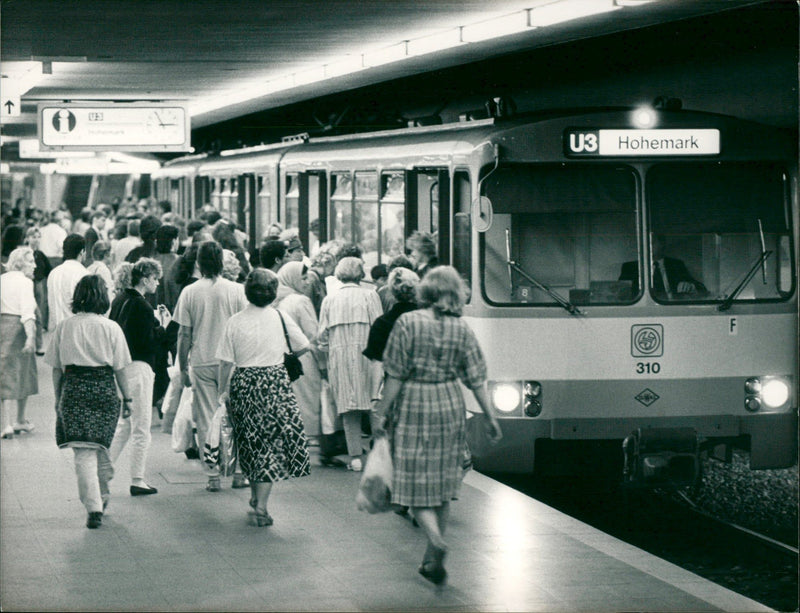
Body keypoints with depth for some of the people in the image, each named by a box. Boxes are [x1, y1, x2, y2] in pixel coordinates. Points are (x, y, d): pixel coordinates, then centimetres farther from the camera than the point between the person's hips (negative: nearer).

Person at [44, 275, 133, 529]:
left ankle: (94, 507, -13)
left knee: (84, 452, -3)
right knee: (100, 445, 19)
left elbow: (56, 368, 6)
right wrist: (127, 397, 10)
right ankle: (102, 495, 34)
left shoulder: (64, 327, 2)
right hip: (104, 389, 0)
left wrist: (58, 398, 15)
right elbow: (119, 368, 1)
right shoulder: (111, 328, -2)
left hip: (73, 389, 0)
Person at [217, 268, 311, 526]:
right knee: (271, 442, 2)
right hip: (275, 383, -1)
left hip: (243, 385, 1)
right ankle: (261, 506, -5)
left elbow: (226, 363, -3)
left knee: (251, 442, 17)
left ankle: (255, 495, 31)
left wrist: (223, 391, 8)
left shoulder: (234, 322, -5)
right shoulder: (280, 318, -5)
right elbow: (303, 347, 4)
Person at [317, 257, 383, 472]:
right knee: (375, 406, 2)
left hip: (339, 359, 2)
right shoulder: (369, 295, 1)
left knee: (348, 408, 5)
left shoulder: (329, 300, 8)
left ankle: (355, 456, 3)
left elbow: (322, 336, 8)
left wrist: (323, 365, 15)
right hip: (365, 354, -2)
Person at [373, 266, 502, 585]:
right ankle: (432, 557, 17)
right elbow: (476, 378, 2)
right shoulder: (461, 329, -1)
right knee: (444, 482, 13)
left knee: (416, 482, 2)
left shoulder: (408, 323, -10)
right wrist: (490, 417, 11)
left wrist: (382, 411, -2)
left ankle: (436, 541, -22)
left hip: (413, 406, -3)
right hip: (450, 406, 3)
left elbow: (395, 376, -10)